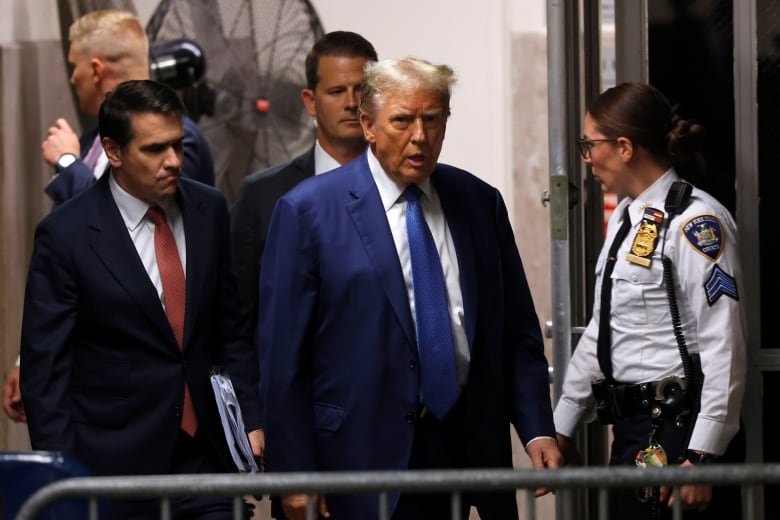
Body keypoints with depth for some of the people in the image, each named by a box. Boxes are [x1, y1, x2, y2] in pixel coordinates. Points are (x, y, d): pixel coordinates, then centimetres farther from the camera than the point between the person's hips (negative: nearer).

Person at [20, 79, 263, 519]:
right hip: (115, 464, -4)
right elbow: (45, 370, -7)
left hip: (205, 452, 4)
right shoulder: (65, 235, -9)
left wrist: (251, 419, 6)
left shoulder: (209, 210, 5)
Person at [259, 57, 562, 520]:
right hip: (364, 455, -4)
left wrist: (537, 429, 0)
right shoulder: (308, 211, -4)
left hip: (467, 446, 4)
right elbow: (283, 356, -5)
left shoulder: (480, 203, 9)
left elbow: (519, 332, 12)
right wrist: (295, 473, -9)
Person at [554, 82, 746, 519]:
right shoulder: (625, 217, 14)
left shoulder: (696, 222, -13)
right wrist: (563, 426, 20)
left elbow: (725, 347, -17)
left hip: (678, 430, -9)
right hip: (634, 432, 9)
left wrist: (702, 457, -20)